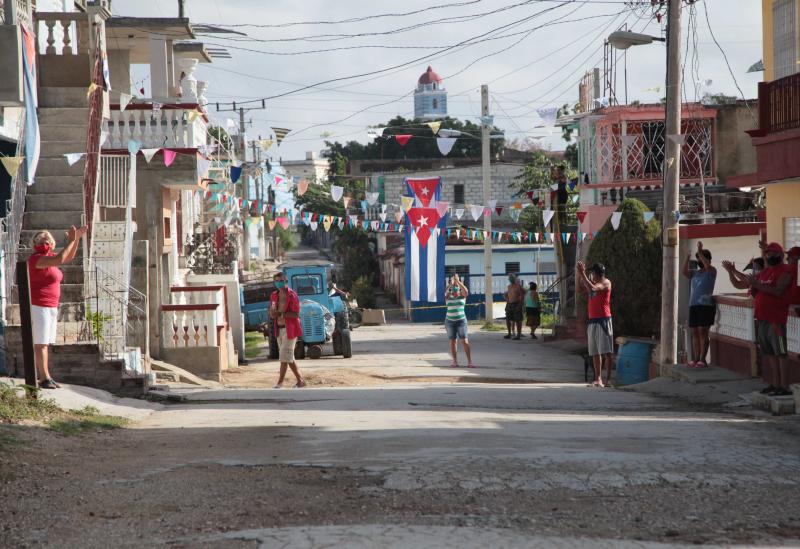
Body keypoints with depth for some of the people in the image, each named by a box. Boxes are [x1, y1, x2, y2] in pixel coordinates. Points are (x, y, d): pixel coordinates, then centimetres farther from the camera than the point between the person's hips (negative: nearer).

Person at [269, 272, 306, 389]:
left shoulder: (292, 295, -11)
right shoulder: (274, 296, 10)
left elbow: (296, 314, -17)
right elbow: (272, 314, 15)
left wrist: (281, 314, -26)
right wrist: (273, 312, -9)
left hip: (289, 329, -8)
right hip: (279, 329, 8)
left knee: (285, 356, -8)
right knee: (288, 357, 11)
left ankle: (280, 382, -4)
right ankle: (300, 380, 18)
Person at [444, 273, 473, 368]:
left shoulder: (462, 295, 1)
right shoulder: (448, 296, 4)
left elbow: (466, 291, -20)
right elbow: (446, 292, -18)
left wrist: (458, 281, -26)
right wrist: (451, 284, -30)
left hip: (461, 320, -2)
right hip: (450, 320, 2)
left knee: (465, 341, -8)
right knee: (452, 341, 3)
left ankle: (469, 362, -8)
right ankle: (455, 362, 8)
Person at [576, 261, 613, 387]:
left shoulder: (606, 283, -5)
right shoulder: (593, 283, 19)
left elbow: (592, 288, -21)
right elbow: (581, 289, 21)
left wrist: (583, 274, -18)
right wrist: (579, 274, 11)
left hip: (603, 320, -8)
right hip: (592, 320, 8)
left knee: (606, 351, -9)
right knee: (595, 352, 6)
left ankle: (609, 378, -11)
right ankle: (598, 379, 8)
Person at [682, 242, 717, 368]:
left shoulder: (711, 271, 3)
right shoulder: (695, 273, 17)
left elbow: (708, 266, -19)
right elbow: (685, 272, 0)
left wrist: (700, 252, -19)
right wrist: (687, 258, -11)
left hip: (706, 305, -6)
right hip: (693, 305, 6)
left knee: (703, 332, -11)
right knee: (695, 333, 6)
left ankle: (702, 360, -12)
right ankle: (695, 359, 9)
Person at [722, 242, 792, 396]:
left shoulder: (785, 271, -4)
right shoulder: (764, 273, 20)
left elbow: (777, 291, -18)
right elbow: (739, 285, 25)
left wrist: (757, 284, -19)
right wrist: (731, 271, 13)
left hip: (776, 319, -8)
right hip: (762, 318, 8)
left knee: (780, 353, -9)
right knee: (769, 353, 9)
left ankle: (785, 387, -11)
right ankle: (775, 384, 15)